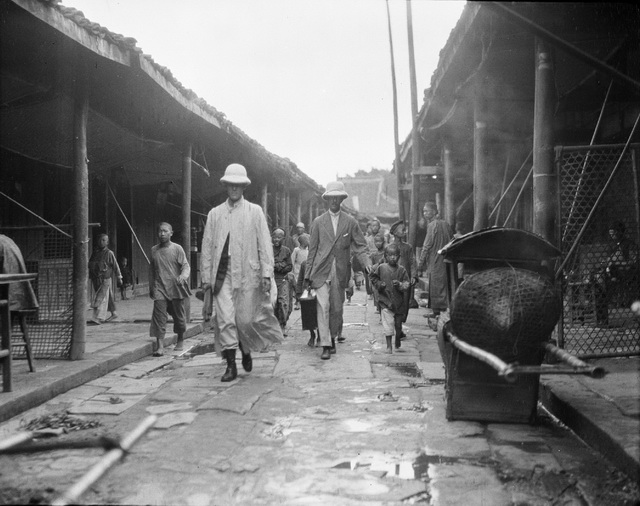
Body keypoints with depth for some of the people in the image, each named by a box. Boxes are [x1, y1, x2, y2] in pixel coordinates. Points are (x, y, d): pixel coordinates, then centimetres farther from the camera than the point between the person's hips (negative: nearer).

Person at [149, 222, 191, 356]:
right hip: (160, 289, 1)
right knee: (159, 316, -12)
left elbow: (186, 265, -5)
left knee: (179, 316, 10)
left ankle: (180, 341, 32)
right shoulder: (154, 250, 8)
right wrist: (151, 287, 20)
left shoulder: (177, 248, -1)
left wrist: (183, 276, -26)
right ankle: (160, 346, -16)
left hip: (176, 288, -1)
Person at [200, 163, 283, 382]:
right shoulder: (214, 214, 12)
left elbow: (264, 243, 2)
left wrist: (266, 273, -7)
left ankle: (246, 351, 29)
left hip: (247, 273, -1)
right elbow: (207, 246, 11)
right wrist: (206, 276, 4)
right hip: (222, 274, 1)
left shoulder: (255, 211, 7)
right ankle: (231, 365, 1)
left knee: (246, 320, 1)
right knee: (225, 320, -5)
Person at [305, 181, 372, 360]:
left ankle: (333, 338, 27)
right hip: (322, 270, -1)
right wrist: (308, 274, 6)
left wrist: (366, 262, -13)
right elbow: (312, 249, 8)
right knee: (323, 306, -11)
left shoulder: (350, 222, 8)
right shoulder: (318, 222, 7)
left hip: (340, 271, 1)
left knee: (337, 308, 8)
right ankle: (325, 345, -11)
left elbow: (360, 246, 6)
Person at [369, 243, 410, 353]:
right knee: (388, 324, -9)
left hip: (399, 301, 2)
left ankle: (398, 341, 41)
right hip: (385, 300, -2)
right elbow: (373, 278, 9)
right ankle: (389, 346, 0)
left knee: (398, 324, 15)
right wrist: (379, 284, -8)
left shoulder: (401, 270, -1)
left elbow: (407, 285, -2)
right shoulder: (381, 268, -3)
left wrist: (400, 285, -21)